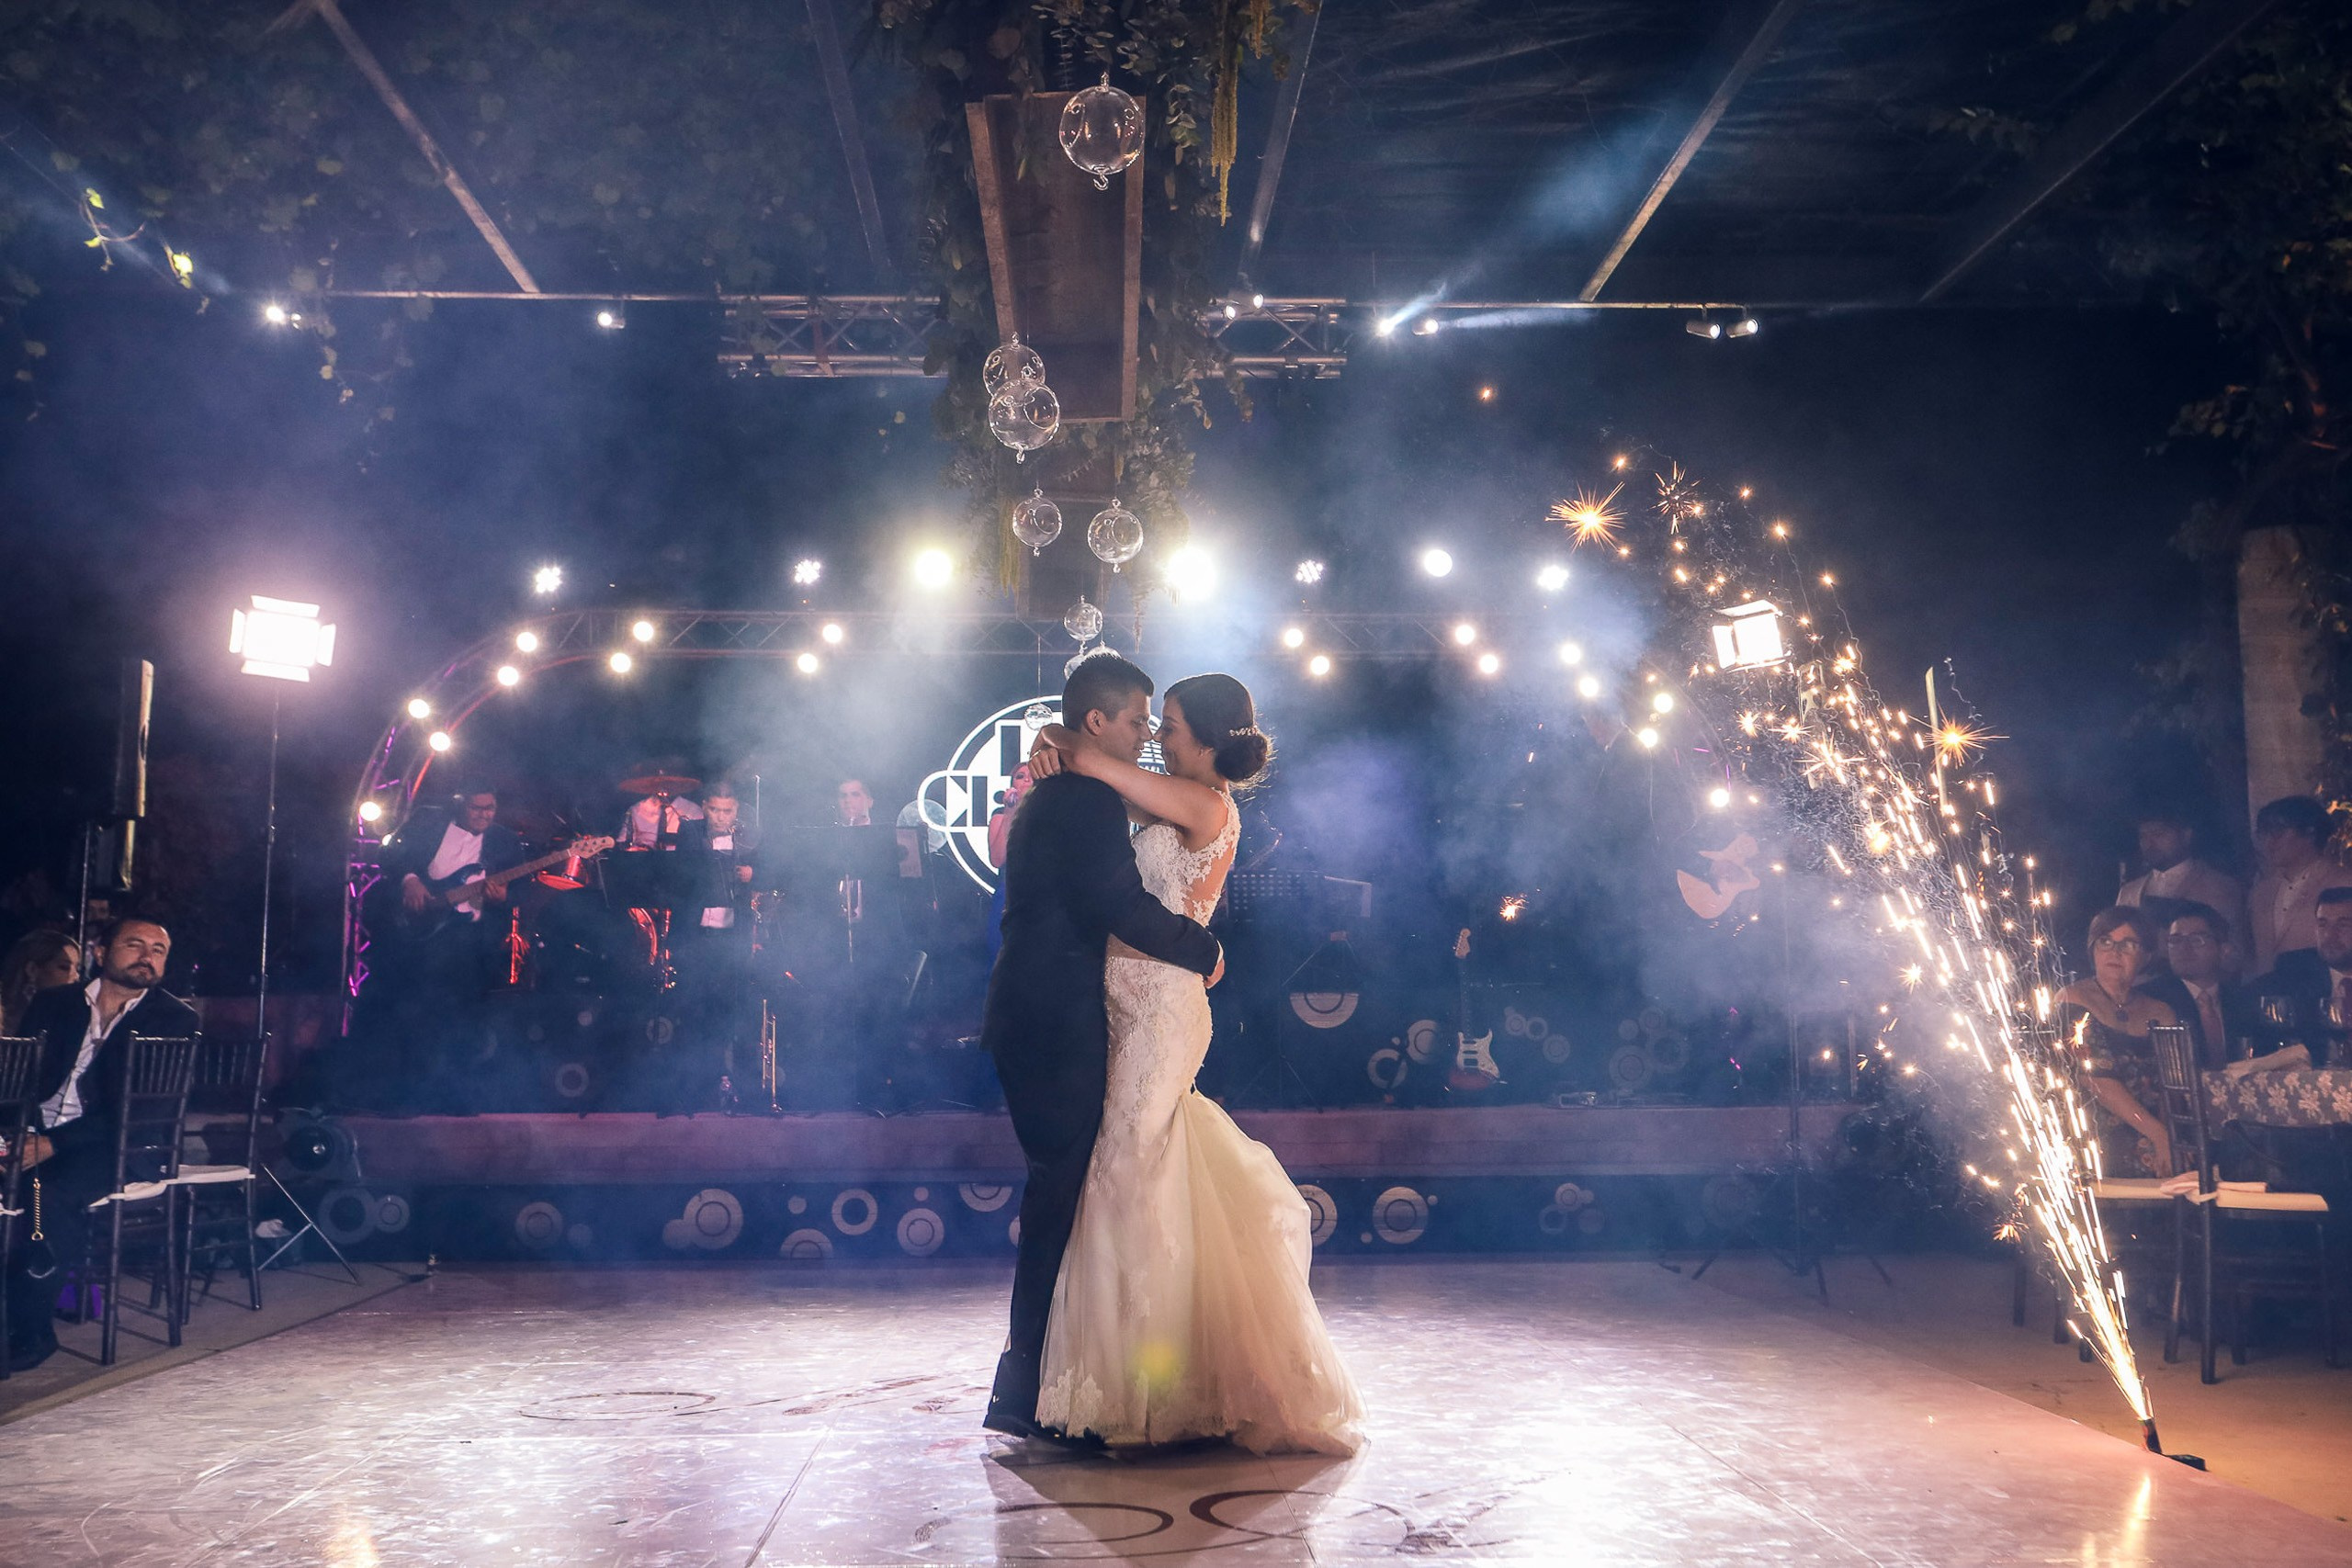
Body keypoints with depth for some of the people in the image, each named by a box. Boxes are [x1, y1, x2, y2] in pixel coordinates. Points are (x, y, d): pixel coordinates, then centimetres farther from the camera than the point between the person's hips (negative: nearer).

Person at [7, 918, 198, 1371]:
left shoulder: (175, 1020, 2)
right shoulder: (53, 1004, 16)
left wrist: (52, 1143, -19)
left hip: (116, 1146, -3)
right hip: (36, 1135, 4)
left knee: (50, 1193, -32)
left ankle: (31, 1330, -19)